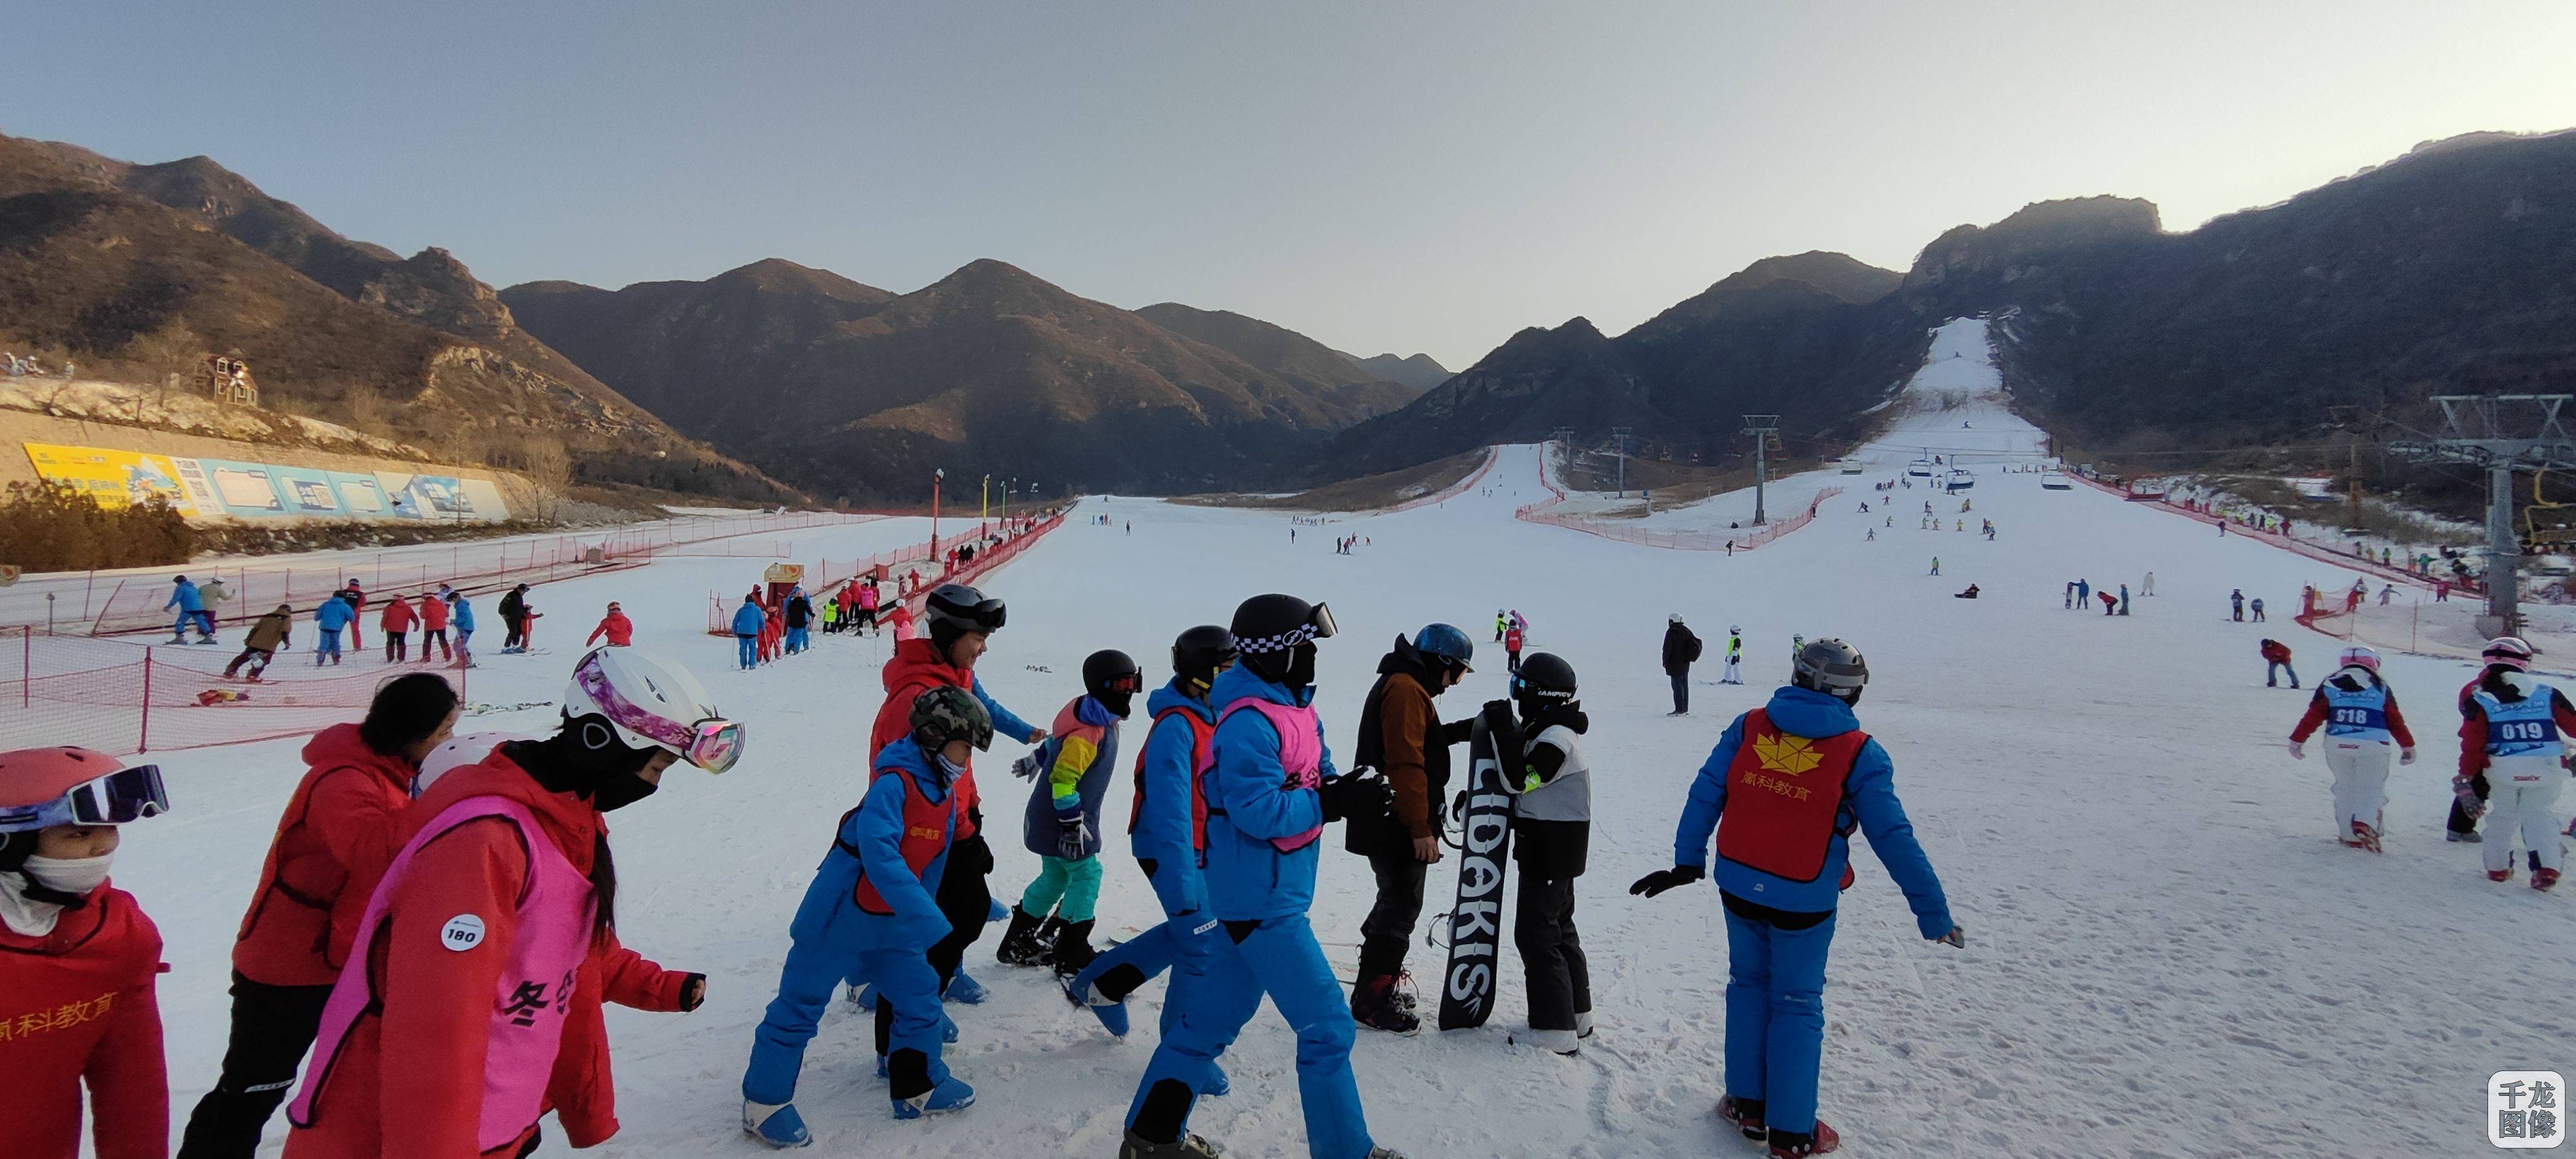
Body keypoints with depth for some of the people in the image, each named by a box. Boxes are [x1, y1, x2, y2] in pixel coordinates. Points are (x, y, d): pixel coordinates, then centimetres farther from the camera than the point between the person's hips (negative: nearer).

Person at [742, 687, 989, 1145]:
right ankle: (764, 1103, 19)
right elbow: (879, 855, -38)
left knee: (921, 999, 10)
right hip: (839, 917, -8)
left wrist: (920, 917, 16)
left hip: (893, 923, 8)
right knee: (799, 1008, 4)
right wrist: (930, 922, -42)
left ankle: (920, 1089, 27)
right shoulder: (894, 783, -26)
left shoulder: (946, 793, 2)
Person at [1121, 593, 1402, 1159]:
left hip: (1257, 895, 10)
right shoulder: (1249, 724, -21)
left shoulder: (1294, 708, 10)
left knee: (1215, 1016, 17)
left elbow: (1317, 775, 13)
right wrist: (1331, 804, -24)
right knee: (1327, 1025, -1)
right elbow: (1259, 811, -27)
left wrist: (1349, 791, -7)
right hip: (1262, 901, -10)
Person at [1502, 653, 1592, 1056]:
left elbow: (1518, 781, -26)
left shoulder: (1556, 739, -21)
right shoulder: (1547, 731, 12)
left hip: (1548, 853, -11)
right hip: (1555, 852, 11)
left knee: (1536, 936, -6)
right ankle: (1577, 1015, 30)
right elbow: (1528, 784, 18)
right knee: (1559, 929, 19)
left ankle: (1555, 1031, -1)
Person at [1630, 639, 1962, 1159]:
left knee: (1749, 985, 20)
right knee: (1798, 1003, 11)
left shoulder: (1749, 727, -3)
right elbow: (1894, 838, -11)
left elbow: (1705, 796, -2)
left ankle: (1747, 1103, 29)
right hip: (1804, 902, -3)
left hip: (1738, 888, 3)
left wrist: (1686, 862, 6)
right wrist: (1933, 913, -4)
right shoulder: (1859, 754, -11)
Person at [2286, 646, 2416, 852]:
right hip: (2372, 745, -1)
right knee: (2372, 788, 9)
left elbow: (2313, 715, 4)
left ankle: (2350, 835, 12)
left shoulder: (2330, 684, 10)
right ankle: (2364, 821, -19)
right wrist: (2408, 746, 19)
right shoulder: (2379, 686, 10)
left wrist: (2297, 740, 8)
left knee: (2345, 787, 15)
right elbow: (2395, 719, 9)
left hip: (2337, 744, 1)